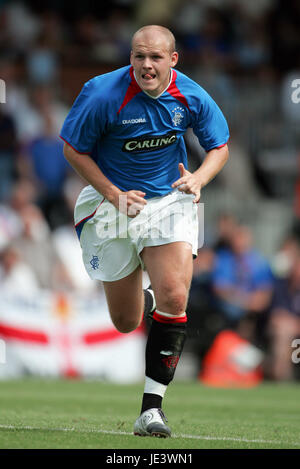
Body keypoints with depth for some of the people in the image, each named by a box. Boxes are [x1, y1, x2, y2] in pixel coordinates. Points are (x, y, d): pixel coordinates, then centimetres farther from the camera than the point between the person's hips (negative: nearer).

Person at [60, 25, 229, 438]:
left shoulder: (192, 97, -10)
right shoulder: (103, 94, -18)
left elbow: (220, 145, 6)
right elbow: (74, 149, -5)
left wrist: (197, 179, -15)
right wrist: (114, 195, -14)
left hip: (170, 201, 1)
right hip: (115, 205, 0)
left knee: (174, 296, -22)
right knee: (126, 322, 7)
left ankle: (152, 405, -13)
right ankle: (145, 301, 48)